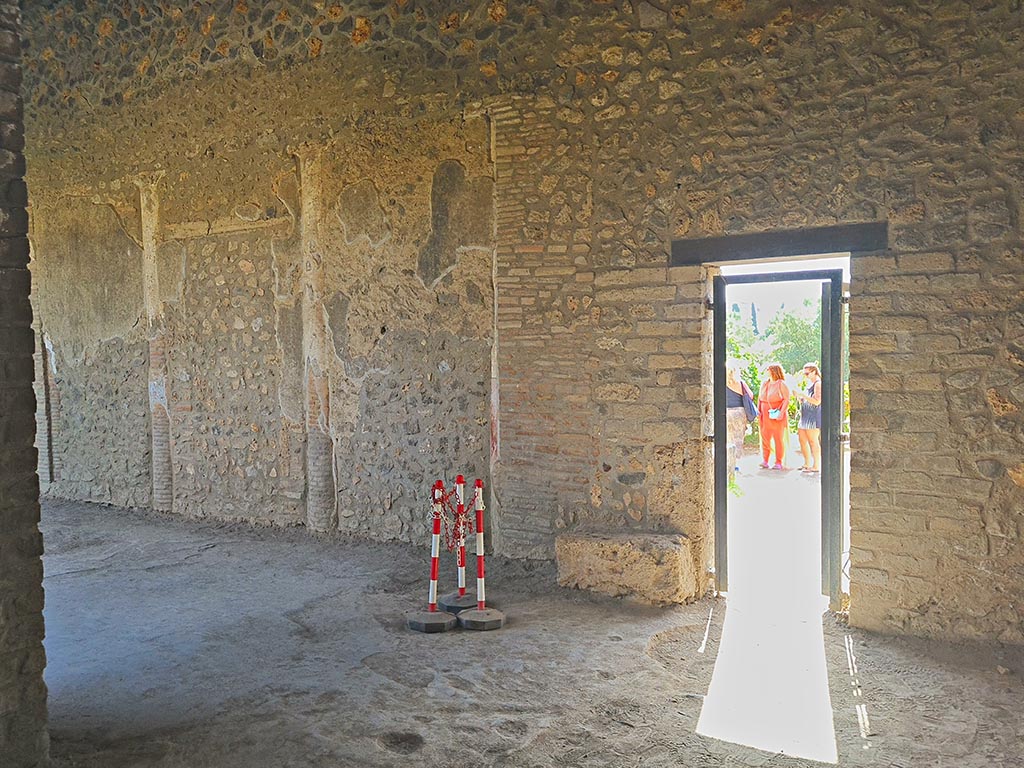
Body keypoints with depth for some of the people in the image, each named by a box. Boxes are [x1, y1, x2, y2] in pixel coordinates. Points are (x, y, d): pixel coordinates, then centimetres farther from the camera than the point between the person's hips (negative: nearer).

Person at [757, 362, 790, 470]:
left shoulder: (781, 384, -3)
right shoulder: (764, 383, 14)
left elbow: (786, 399, -8)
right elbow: (760, 398, 18)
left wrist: (781, 412, -19)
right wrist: (758, 411, 9)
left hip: (777, 416, -5)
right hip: (765, 416, 5)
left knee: (779, 439, 1)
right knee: (765, 438, 3)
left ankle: (779, 463, 5)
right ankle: (765, 461, 8)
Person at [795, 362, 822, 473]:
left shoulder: (818, 384, -10)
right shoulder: (810, 384, 18)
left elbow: (817, 401, -19)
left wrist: (803, 395, -19)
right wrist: (800, 398, 6)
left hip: (814, 416, -10)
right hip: (805, 416, 10)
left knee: (813, 441, -8)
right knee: (802, 439, 10)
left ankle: (816, 466, -4)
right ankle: (807, 464, 17)